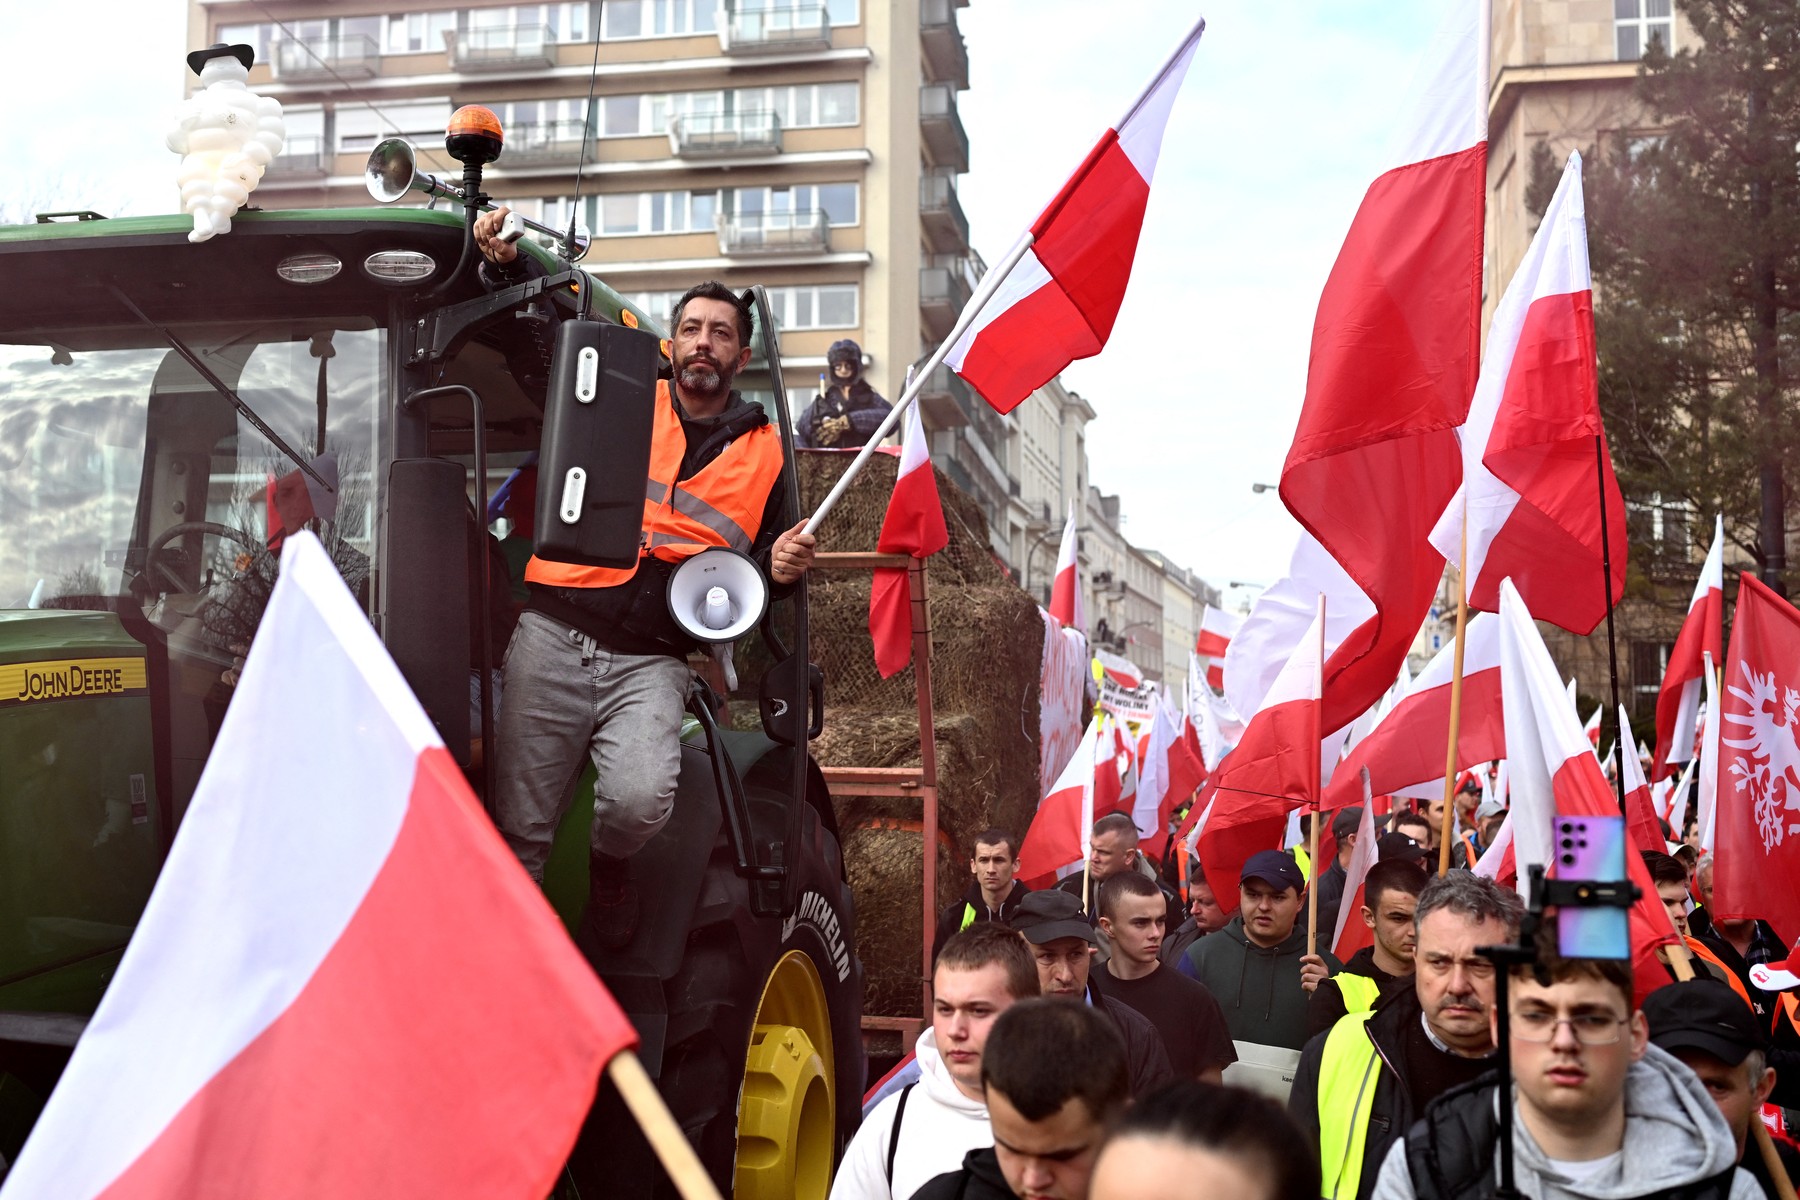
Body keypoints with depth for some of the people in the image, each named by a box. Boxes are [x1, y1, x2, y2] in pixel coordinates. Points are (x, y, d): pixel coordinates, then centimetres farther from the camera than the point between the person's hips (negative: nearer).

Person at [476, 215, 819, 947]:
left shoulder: (765, 453, 14)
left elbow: (762, 567, 20)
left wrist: (781, 568, -2)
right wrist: (509, 264, 3)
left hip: (650, 664, 0)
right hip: (554, 639, 1)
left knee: (640, 800, -25)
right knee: (519, 828, -1)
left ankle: (609, 866, 10)